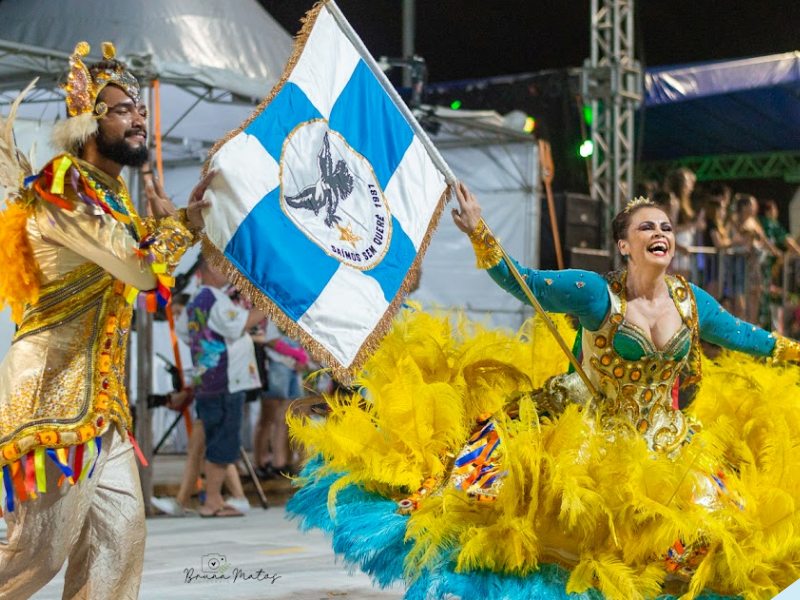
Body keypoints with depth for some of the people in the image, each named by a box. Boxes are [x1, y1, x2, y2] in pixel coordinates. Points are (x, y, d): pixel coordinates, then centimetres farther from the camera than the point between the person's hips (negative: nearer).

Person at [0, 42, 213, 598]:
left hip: (102, 393, 9)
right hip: (55, 387, -9)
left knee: (120, 530, 5)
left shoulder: (114, 195, 16)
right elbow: (143, 269, -19)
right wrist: (174, 223, -1)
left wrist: (187, 219, 13)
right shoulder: (61, 187, -12)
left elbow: (146, 271, 26)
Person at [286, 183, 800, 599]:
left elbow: (739, 335, 18)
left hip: (665, 444, 4)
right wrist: (480, 234, -29)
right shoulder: (596, 293, -13)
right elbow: (522, 283, -17)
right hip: (591, 429, -4)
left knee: (709, 509, -7)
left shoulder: (691, 301, 0)